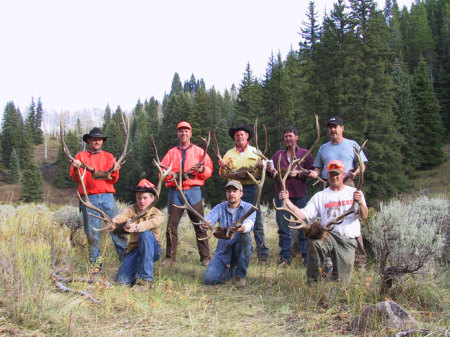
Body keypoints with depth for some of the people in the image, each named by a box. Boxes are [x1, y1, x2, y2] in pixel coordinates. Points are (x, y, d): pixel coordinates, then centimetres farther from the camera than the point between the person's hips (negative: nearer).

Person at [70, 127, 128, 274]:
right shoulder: (81, 156, 13)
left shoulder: (108, 156, 16)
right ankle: (96, 263, 10)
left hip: (107, 197, 1)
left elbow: (113, 180, 7)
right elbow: (76, 179, 2)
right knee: (91, 232, 0)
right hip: (89, 198, -1)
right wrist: (76, 168, -19)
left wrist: (114, 172, -15)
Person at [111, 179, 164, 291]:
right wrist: (114, 221, -50)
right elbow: (122, 215, -26)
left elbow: (151, 223, -35)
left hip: (152, 250, -2)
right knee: (121, 280, -17)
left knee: (145, 233, -34)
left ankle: (145, 279, -28)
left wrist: (136, 227, -56)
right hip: (134, 249, 2)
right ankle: (138, 268, 18)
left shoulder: (158, 214, -9)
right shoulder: (132, 209, -1)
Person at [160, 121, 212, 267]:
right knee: (171, 225, 0)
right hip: (175, 191, 1)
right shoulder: (171, 153, 15)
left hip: (193, 191, -1)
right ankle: (170, 257, 10)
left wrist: (201, 169, -17)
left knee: (200, 225, -3)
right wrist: (176, 175, -13)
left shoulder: (199, 151, 12)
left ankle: (205, 257, 3)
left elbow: (209, 170, 5)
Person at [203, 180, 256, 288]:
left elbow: (249, 223, -30)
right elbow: (207, 219, -18)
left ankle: (240, 275, -16)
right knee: (209, 279, -19)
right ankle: (229, 270, 17)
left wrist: (241, 228, -55)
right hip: (223, 252, 2)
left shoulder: (248, 208, -8)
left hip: (241, 250, -2)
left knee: (244, 236, -35)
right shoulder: (220, 208, 0)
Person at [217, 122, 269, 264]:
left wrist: (261, 166, -11)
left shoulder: (255, 152, 12)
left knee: (257, 222, -6)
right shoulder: (229, 154, 15)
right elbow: (223, 174, 12)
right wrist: (223, 167, -9)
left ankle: (262, 254, -2)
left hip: (251, 189, -2)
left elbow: (262, 172, 10)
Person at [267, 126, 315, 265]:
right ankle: (285, 256, 13)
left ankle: (306, 256, 9)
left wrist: (298, 173, -16)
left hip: (299, 196, -3)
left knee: (303, 226, 1)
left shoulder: (305, 154, 6)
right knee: (283, 227, 5)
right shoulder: (277, 154, 17)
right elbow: (272, 174, 13)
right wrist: (270, 171, -9)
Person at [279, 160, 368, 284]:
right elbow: (303, 215, 2)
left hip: (348, 240, 0)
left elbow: (364, 216, -4)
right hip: (328, 235, 0)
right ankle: (313, 282, -17)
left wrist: (360, 203, -26)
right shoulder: (320, 196, 15)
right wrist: (287, 201, -11)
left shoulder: (354, 192, 11)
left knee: (342, 281, -8)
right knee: (314, 243, -35)